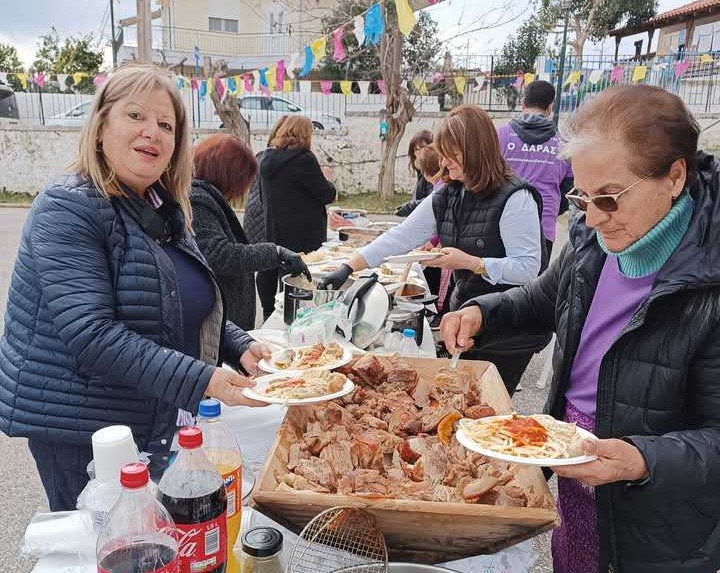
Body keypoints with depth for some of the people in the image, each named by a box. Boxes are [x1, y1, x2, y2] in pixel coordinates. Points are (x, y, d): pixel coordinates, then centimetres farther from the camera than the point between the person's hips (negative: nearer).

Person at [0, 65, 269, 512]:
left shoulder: (165, 213, 8)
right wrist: (201, 381, -31)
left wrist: (240, 347, 0)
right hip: (83, 434, -7)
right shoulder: (68, 210, -17)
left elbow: (195, 311, 18)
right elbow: (91, 334, -27)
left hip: (159, 423, 8)